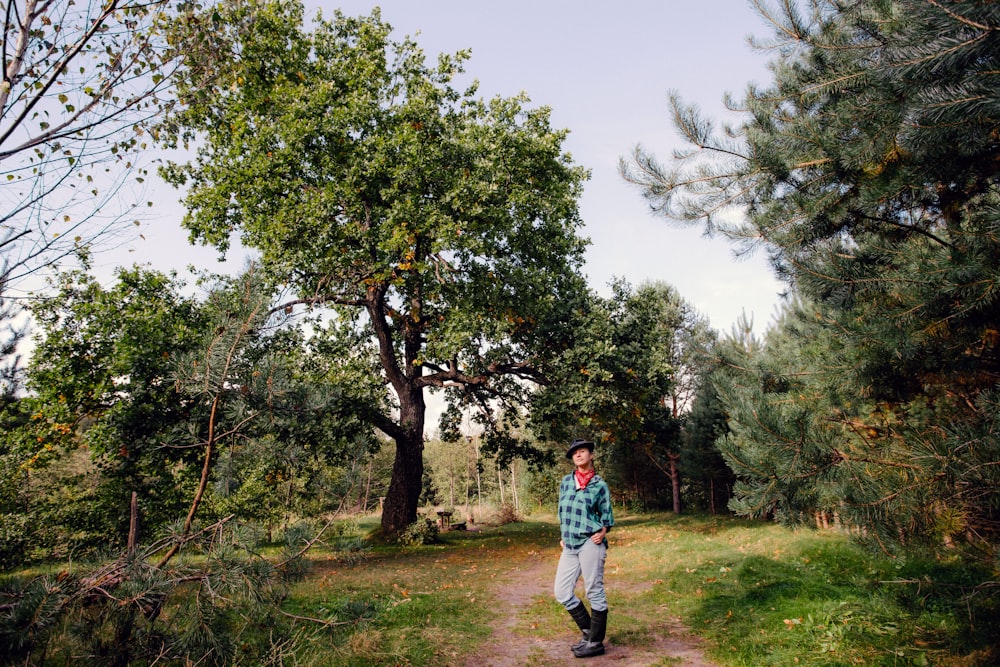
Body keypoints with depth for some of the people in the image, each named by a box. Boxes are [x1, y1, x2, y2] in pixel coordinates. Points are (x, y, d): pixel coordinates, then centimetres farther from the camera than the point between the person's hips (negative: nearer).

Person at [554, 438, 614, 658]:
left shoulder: (599, 485, 0)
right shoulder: (566, 481, 11)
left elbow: (606, 515, 6)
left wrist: (603, 532, -10)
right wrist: (563, 537, 14)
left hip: (590, 544, -5)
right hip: (570, 546, 6)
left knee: (594, 593, 2)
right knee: (562, 593, 7)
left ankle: (596, 642, 16)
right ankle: (588, 632, 24)